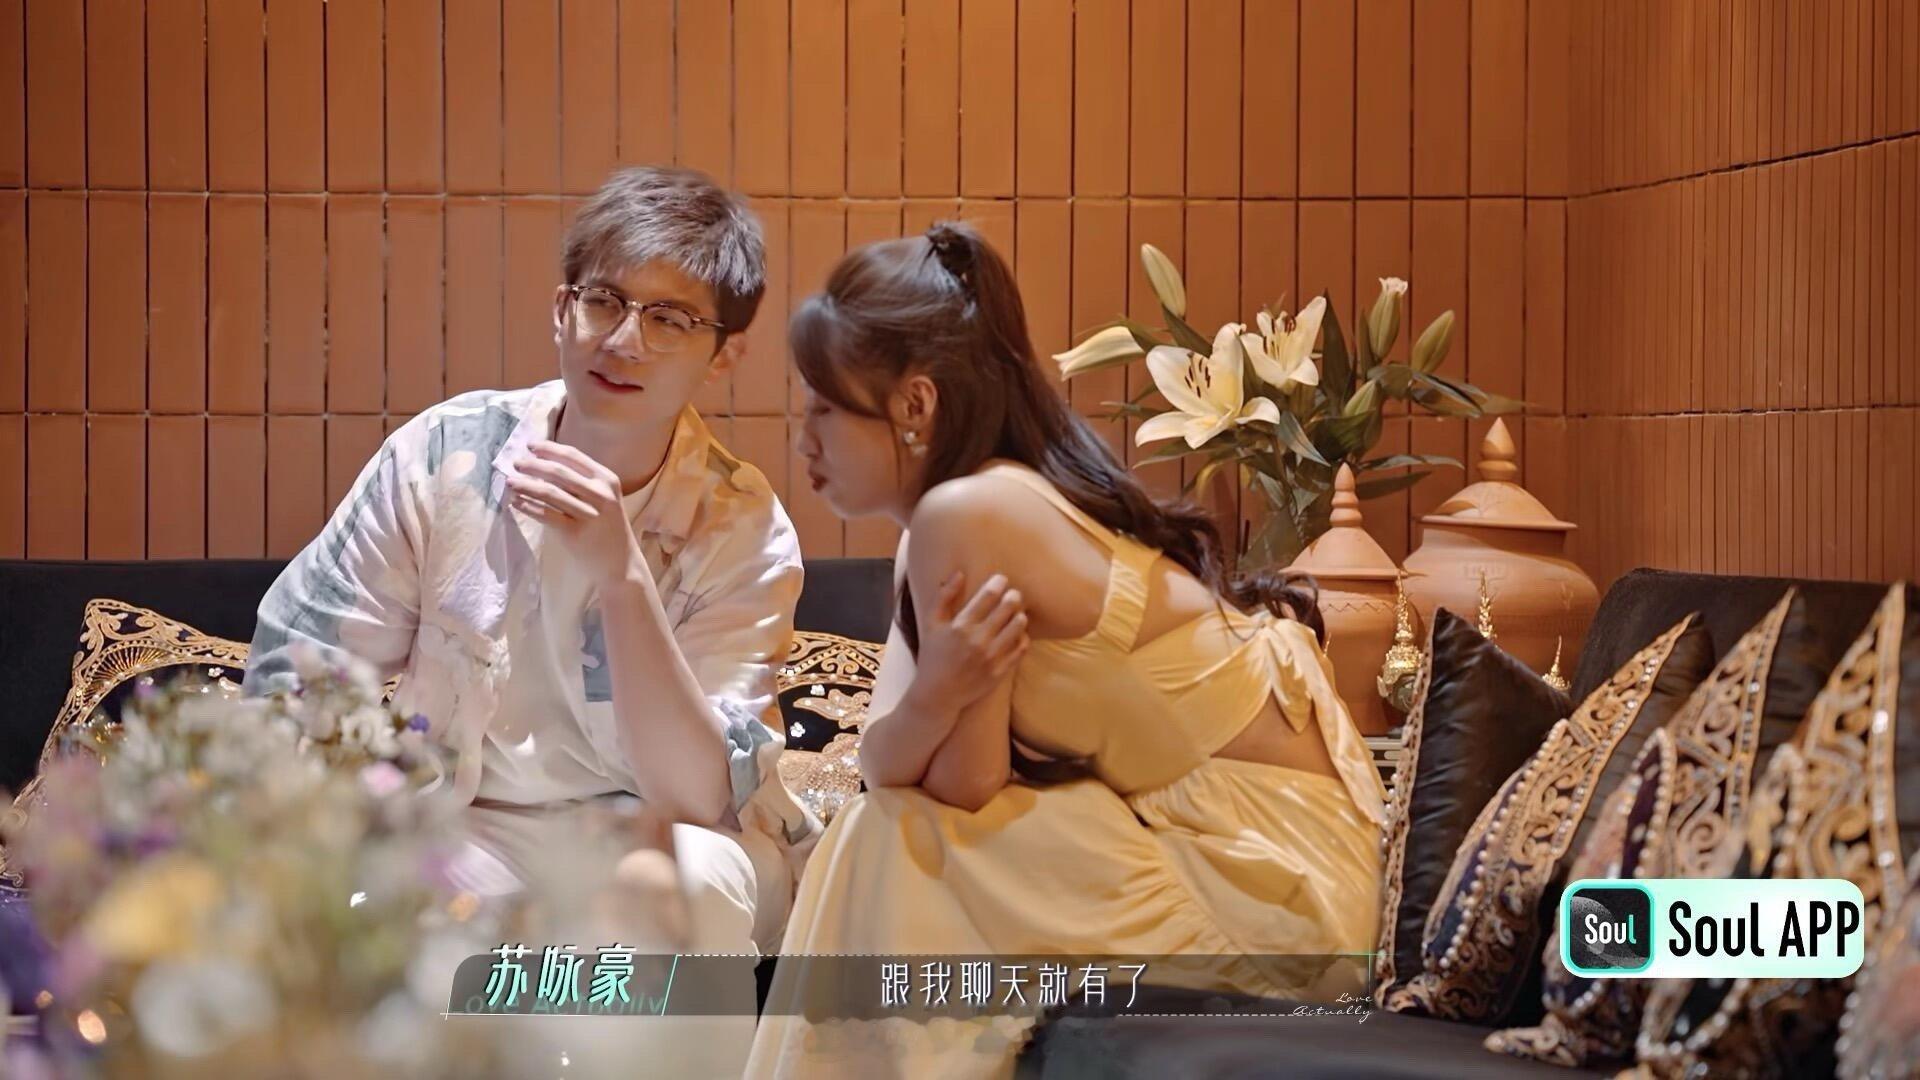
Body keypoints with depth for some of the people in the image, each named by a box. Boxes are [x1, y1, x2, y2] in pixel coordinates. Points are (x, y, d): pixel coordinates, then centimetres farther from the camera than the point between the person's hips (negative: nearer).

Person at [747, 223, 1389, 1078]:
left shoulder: (964, 516, -19)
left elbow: (965, 785, -14)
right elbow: (880, 759, 0)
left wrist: (937, 699, -31)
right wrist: (932, 701, -18)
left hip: (1268, 879, -9)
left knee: (902, 848, -11)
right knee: (889, 822, 10)